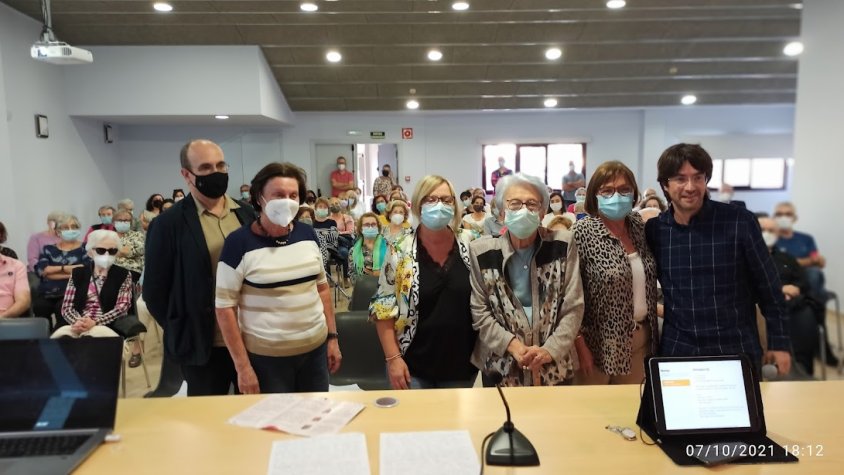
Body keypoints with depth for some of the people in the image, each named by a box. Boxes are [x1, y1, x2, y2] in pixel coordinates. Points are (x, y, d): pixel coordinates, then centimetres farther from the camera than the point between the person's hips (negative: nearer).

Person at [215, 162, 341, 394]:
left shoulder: (307, 234, 1)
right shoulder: (239, 242, -13)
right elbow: (224, 307, -11)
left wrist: (332, 337, 8)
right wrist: (242, 366, -11)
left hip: (316, 349, 4)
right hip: (266, 356, -4)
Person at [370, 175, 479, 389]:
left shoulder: (471, 245, -2)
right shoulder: (400, 251, -7)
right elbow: (384, 308, -6)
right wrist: (393, 358, -11)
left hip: (462, 363, 2)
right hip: (414, 365, -2)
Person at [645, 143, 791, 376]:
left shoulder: (740, 221, -9)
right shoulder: (654, 229, -2)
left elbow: (769, 287, -2)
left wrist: (779, 342, 0)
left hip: (737, 351, -2)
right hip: (676, 351, 2)